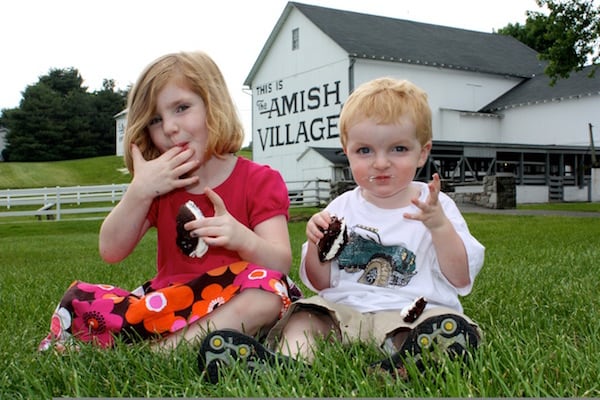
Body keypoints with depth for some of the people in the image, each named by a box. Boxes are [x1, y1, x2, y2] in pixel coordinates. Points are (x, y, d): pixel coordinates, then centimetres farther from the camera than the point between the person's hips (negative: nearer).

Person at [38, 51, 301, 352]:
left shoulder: (260, 181, 0)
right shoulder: (158, 186, 15)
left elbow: (280, 265, -11)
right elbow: (111, 252, 4)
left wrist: (243, 239, -33)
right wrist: (139, 191, -10)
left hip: (234, 307, -3)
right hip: (167, 303, 3)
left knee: (265, 287, -36)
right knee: (79, 299, -12)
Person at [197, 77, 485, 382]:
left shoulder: (435, 206, 5)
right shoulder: (342, 209, 10)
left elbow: (461, 279, -3)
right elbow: (320, 283, 13)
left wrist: (440, 225, -17)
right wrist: (316, 245, -8)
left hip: (409, 314, -3)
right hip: (345, 310, 3)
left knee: (455, 329, -32)